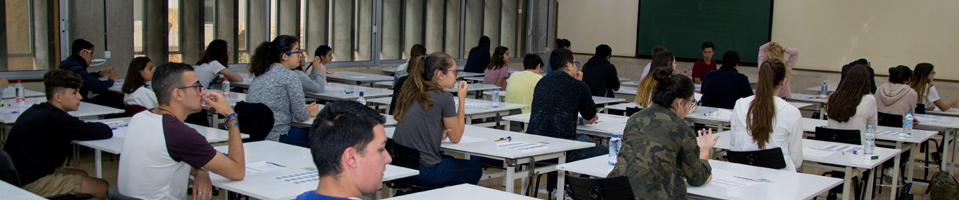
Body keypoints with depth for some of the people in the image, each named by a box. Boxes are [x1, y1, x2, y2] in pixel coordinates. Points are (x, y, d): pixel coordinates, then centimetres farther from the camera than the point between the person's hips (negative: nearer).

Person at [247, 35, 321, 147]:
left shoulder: (261, 74, 12)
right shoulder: (289, 76, -12)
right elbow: (300, 116, -8)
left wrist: (305, 110, 24)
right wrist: (310, 112, 14)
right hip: (276, 137, -9)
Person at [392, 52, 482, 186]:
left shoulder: (411, 93, 10)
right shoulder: (444, 98, -12)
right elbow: (456, 138, 0)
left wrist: (439, 134, 4)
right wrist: (462, 99, 4)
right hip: (423, 172, -8)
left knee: (450, 160, 35)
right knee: (475, 170, 18)